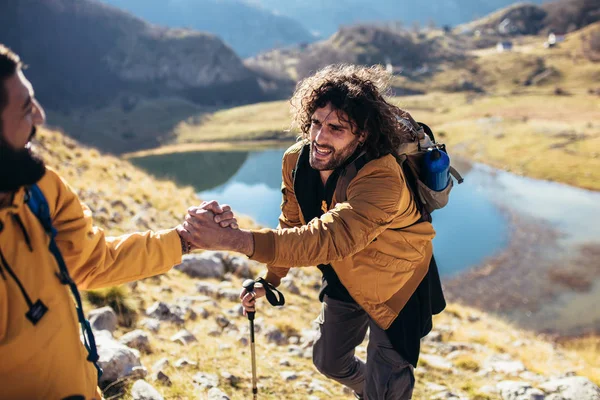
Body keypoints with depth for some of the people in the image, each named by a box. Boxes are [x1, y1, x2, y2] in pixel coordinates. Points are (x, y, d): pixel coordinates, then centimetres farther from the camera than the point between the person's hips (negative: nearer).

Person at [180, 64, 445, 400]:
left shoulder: (382, 179, -41)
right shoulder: (297, 160, -18)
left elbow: (329, 238, -54)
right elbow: (293, 224, -1)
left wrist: (229, 239, -60)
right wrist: (270, 279, -6)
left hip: (395, 286, -6)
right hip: (345, 279, 6)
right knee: (329, 361, 23)